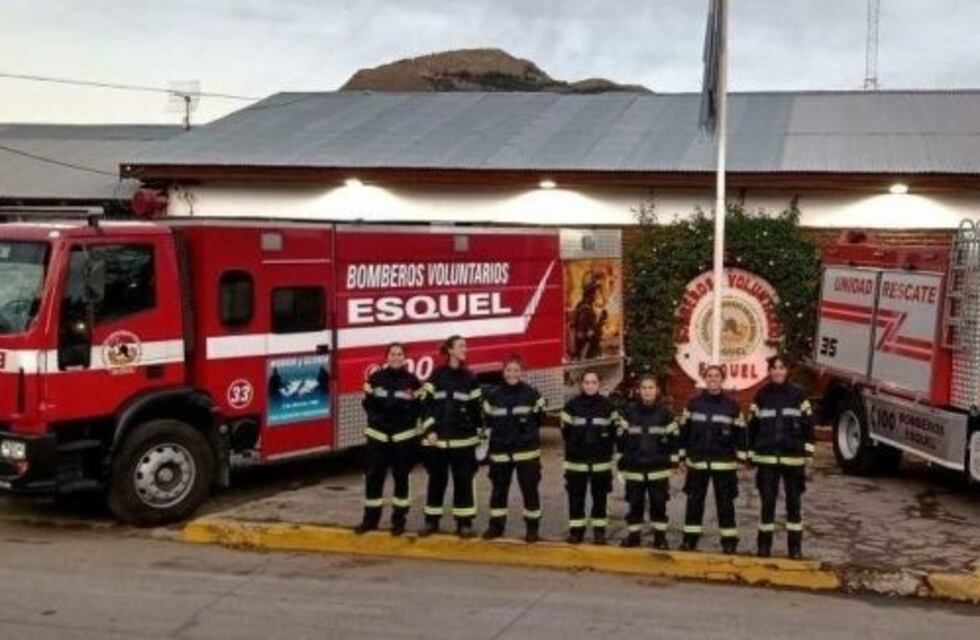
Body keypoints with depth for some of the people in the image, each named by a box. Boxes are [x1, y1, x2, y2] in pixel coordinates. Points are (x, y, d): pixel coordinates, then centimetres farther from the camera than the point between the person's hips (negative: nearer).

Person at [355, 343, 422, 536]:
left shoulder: (412, 381, 0)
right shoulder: (376, 378, 2)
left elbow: (419, 408, 1)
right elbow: (367, 403, 5)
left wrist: (410, 403, -18)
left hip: (403, 436, -1)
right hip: (378, 435, 1)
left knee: (401, 477, 6)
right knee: (373, 476, 3)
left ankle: (399, 520, 14)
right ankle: (370, 519, 14)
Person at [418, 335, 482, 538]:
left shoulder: (469, 377, 5)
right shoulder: (437, 376, 0)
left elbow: (476, 407, 8)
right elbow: (426, 404, -1)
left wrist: (480, 431, 6)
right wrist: (429, 430, -8)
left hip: (463, 439, 1)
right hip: (438, 438, -1)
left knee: (463, 480, 3)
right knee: (437, 479, 8)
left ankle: (464, 522, 10)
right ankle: (431, 520, 18)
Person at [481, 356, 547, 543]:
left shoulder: (531, 394, -3)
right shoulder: (493, 396, 3)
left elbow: (539, 418, 3)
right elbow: (487, 420, 9)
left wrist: (527, 428, -6)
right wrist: (500, 431, -1)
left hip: (527, 450, -2)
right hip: (500, 451, 2)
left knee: (529, 488, 2)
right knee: (499, 489, 10)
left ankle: (532, 527, 12)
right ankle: (496, 525, 22)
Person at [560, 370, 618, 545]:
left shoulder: (607, 406, 1)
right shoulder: (572, 405, -2)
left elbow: (614, 431, 5)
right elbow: (566, 432, 2)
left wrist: (604, 446, -4)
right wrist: (577, 445, -2)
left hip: (601, 460, 0)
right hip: (576, 460, 0)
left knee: (600, 497, 7)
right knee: (576, 497, 4)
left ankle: (599, 531, 17)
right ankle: (576, 530, 15)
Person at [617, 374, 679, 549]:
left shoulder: (665, 412, 0)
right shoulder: (630, 411, 1)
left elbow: (673, 437, 5)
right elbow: (622, 436, 5)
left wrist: (673, 459, 0)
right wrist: (622, 459, 3)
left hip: (658, 467, -1)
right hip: (634, 466, 1)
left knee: (659, 503, 4)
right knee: (635, 503, 8)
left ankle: (660, 536, 16)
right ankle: (633, 535, 19)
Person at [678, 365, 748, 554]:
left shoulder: (732, 406, 1)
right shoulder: (694, 404, 3)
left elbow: (740, 433, 6)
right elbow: (684, 430, 7)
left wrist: (741, 457, 2)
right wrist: (683, 455, 4)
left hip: (724, 463, -1)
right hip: (697, 461, 1)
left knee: (725, 503, 3)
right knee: (694, 501, 7)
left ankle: (729, 541, 11)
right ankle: (690, 539, 16)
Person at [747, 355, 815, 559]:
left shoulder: (798, 394, 3)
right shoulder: (761, 396, 5)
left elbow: (808, 424, 3)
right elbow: (753, 426, 7)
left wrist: (808, 450, -4)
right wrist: (751, 454, 5)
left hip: (793, 457, 0)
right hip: (767, 457, 1)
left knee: (794, 502, 5)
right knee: (767, 501, 3)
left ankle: (795, 546, 12)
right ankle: (764, 544, 11)